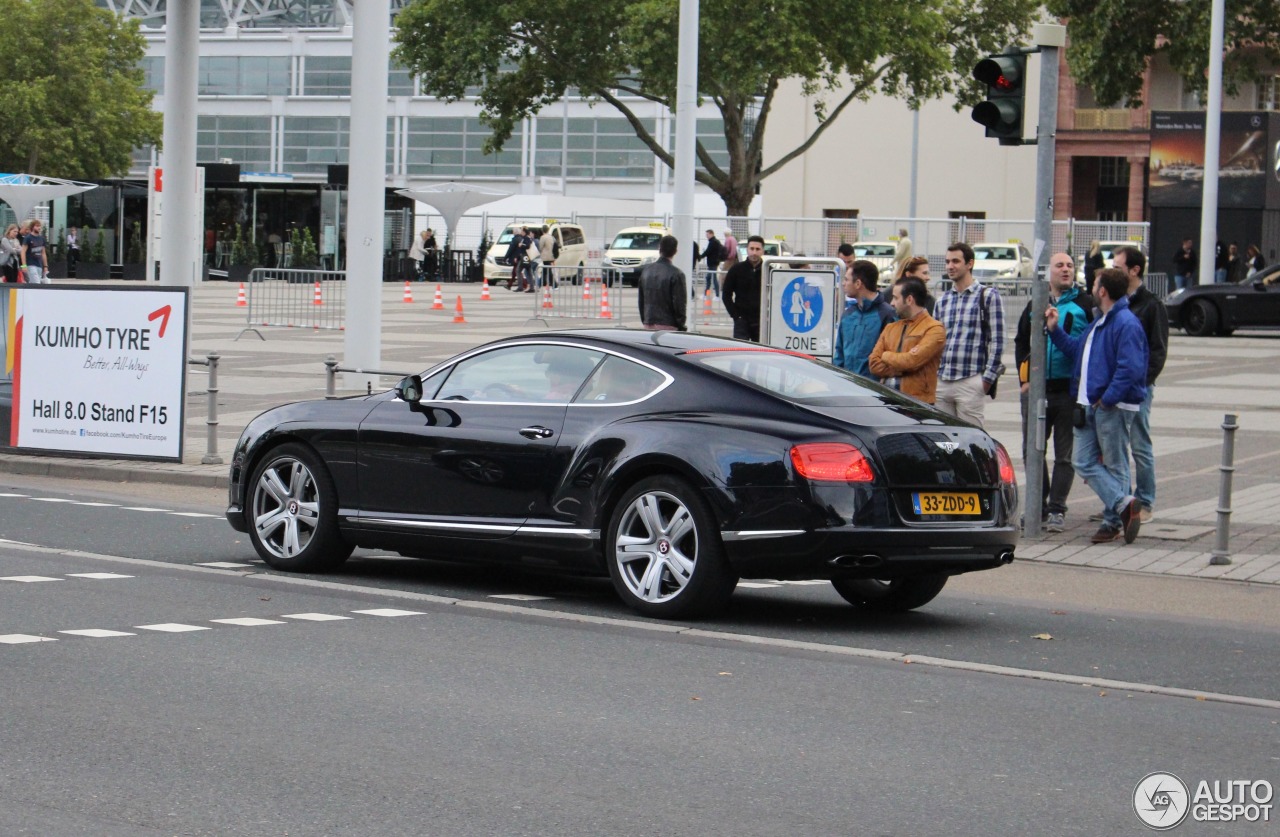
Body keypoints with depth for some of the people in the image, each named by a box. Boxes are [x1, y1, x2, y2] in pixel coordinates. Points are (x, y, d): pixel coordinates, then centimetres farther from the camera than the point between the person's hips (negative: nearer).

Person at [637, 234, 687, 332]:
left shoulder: (647, 270, 5)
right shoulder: (676, 274, -13)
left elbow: (641, 298, 11)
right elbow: (679, 303, -11)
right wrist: (680, 326, -1)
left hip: (649, 324, 6)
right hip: (668, 325, -6)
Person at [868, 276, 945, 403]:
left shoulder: (934, 329, -4)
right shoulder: (890, 328, 17)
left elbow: (913, 361, -16)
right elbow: (874, 364, 7)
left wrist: (887, 356, 2)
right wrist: (902, 367, -9)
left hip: (917, 403, -6)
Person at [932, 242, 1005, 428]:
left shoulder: (988, 296, 0)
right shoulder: (942, 301, 17)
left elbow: (997, 340, -4)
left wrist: (987, 378, -10)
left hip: (970, 382, -5)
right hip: (941, 382, 6)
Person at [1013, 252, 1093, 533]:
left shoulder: (1084, 305, 0)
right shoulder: (1035, 305, 11)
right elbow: (1021, 342, 18)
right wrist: (1025, 378, 8)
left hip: (1070, 390, -3)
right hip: (1037, 390, 4)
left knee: (1065, 454, 3)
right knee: (1032, 450, 7)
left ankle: (1056, 510, 8)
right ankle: (1038, 506, 17)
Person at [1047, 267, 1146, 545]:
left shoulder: (1126, 324, -15)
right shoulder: (1098, 323, 18)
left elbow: (1130, 369, -22)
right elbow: (1076, 350, 29)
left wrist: (1107, 399, -22)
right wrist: (1054, 330, 19)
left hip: (1114, 407, -10)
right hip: (1089, 406, 10)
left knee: (1114, 465, -1)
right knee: (1085, 462, 3)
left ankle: (1113, 522, 4)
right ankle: (1123, 503, -1)